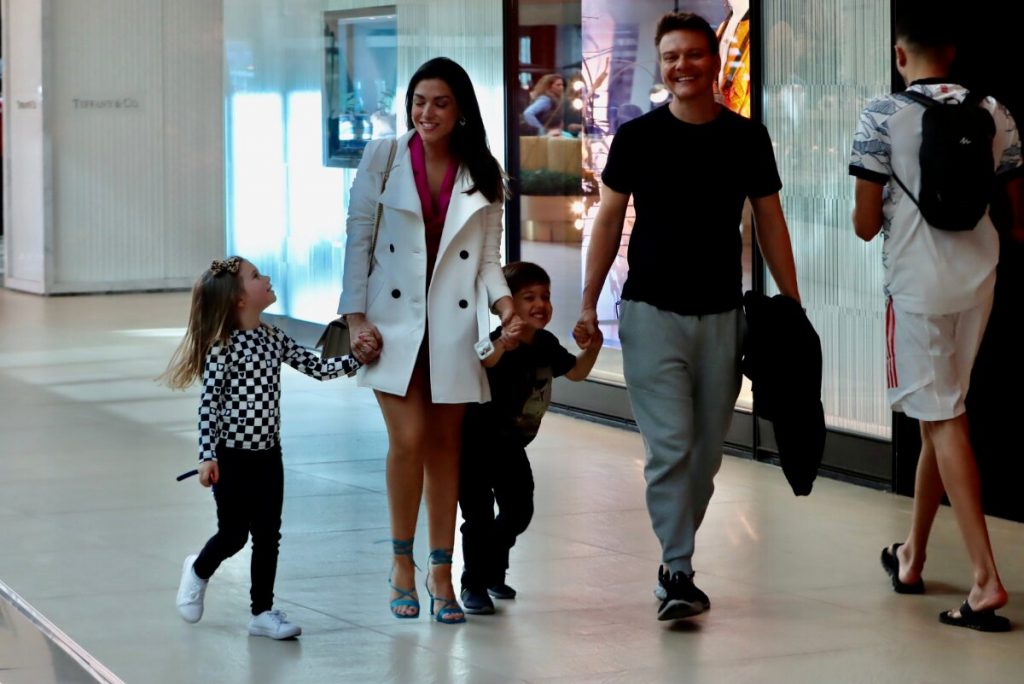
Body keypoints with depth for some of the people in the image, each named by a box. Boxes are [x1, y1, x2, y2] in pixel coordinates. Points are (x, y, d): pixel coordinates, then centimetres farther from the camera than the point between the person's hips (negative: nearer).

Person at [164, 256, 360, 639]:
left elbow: (317, 368, 8)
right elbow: (209, 402, -16)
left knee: (268, 536, 6)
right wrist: (207, 456, -19)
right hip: (232, 457, -6)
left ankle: (263, 612, 15)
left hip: (268, 454, 6)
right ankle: (198, 571, 35)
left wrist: (355, 359, -4)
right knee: (234, 534, 3)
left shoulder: (275, 339, 4)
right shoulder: (223, 347, -15)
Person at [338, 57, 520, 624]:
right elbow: (358, 242, 2)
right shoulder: (383, 159, 2)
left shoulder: (482, 175, 6)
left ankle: (440, 573, 14)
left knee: (445, 446, 5)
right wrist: (356, 318, -5)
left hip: (453, 325, 2)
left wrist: (503, 303, -10)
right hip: (394, 322, -2)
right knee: (408, 439, -12)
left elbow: (488, 257, 9)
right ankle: (401, 564, 6)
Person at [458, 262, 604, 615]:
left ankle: (493, 572, 34)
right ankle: (474, 585, 5)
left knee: (519, 512, 13)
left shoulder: (546, 345, -4)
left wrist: (592, 348, -5)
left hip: (511, 446, 7)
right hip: (476, 443, -7)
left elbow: (576, 372, 14)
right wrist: (500, 346, -68)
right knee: (479, 515, -10)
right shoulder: (499, 344, -27)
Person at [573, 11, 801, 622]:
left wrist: (793, 308, 5)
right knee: (670, 446, -11)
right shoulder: (638, 136, 0)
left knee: (706, 453, 8)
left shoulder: (747, 139, 4)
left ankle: (675, 562, 22)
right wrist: (589, 305, 2)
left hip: (722, 315, 2)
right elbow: (609, 219, 6)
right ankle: (678, 572, -8)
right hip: (652, 313, -2)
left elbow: (770, 222, 9)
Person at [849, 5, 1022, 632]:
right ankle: (912, 557, 29)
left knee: (944, 421, -5)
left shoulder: (884, 117, -9)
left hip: (918, 284, -5)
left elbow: (866, 224, -7)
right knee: (940, 415, 17)